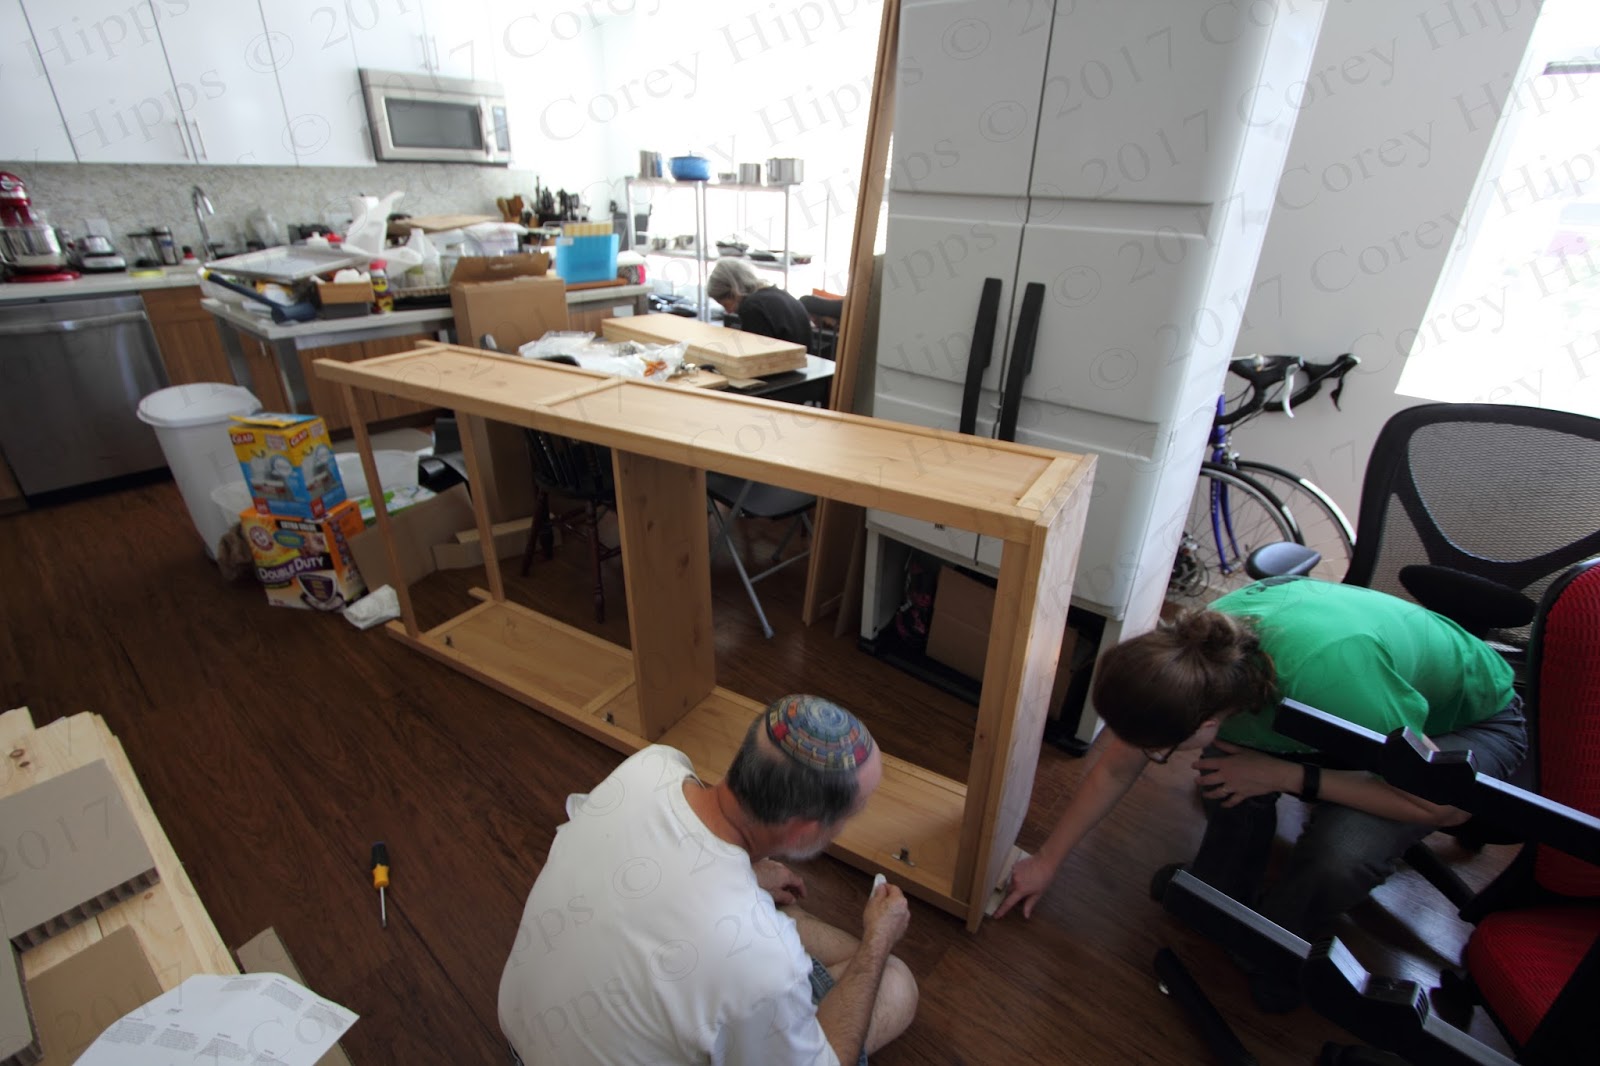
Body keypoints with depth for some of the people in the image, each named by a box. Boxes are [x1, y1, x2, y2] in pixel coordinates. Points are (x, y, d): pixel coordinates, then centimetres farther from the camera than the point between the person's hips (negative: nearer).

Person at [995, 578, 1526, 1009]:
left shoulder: (1329, 675, -46)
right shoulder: (1193, 652, -27)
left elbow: (1448, 803, -26)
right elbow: (1115, 768, -11)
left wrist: (1284, 775, -29)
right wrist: (1046, 862, -3)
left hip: (1472, 721, -4)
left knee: (1340, 856, -29)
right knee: (1233, 752, -23)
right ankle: (1222, 886, 7)